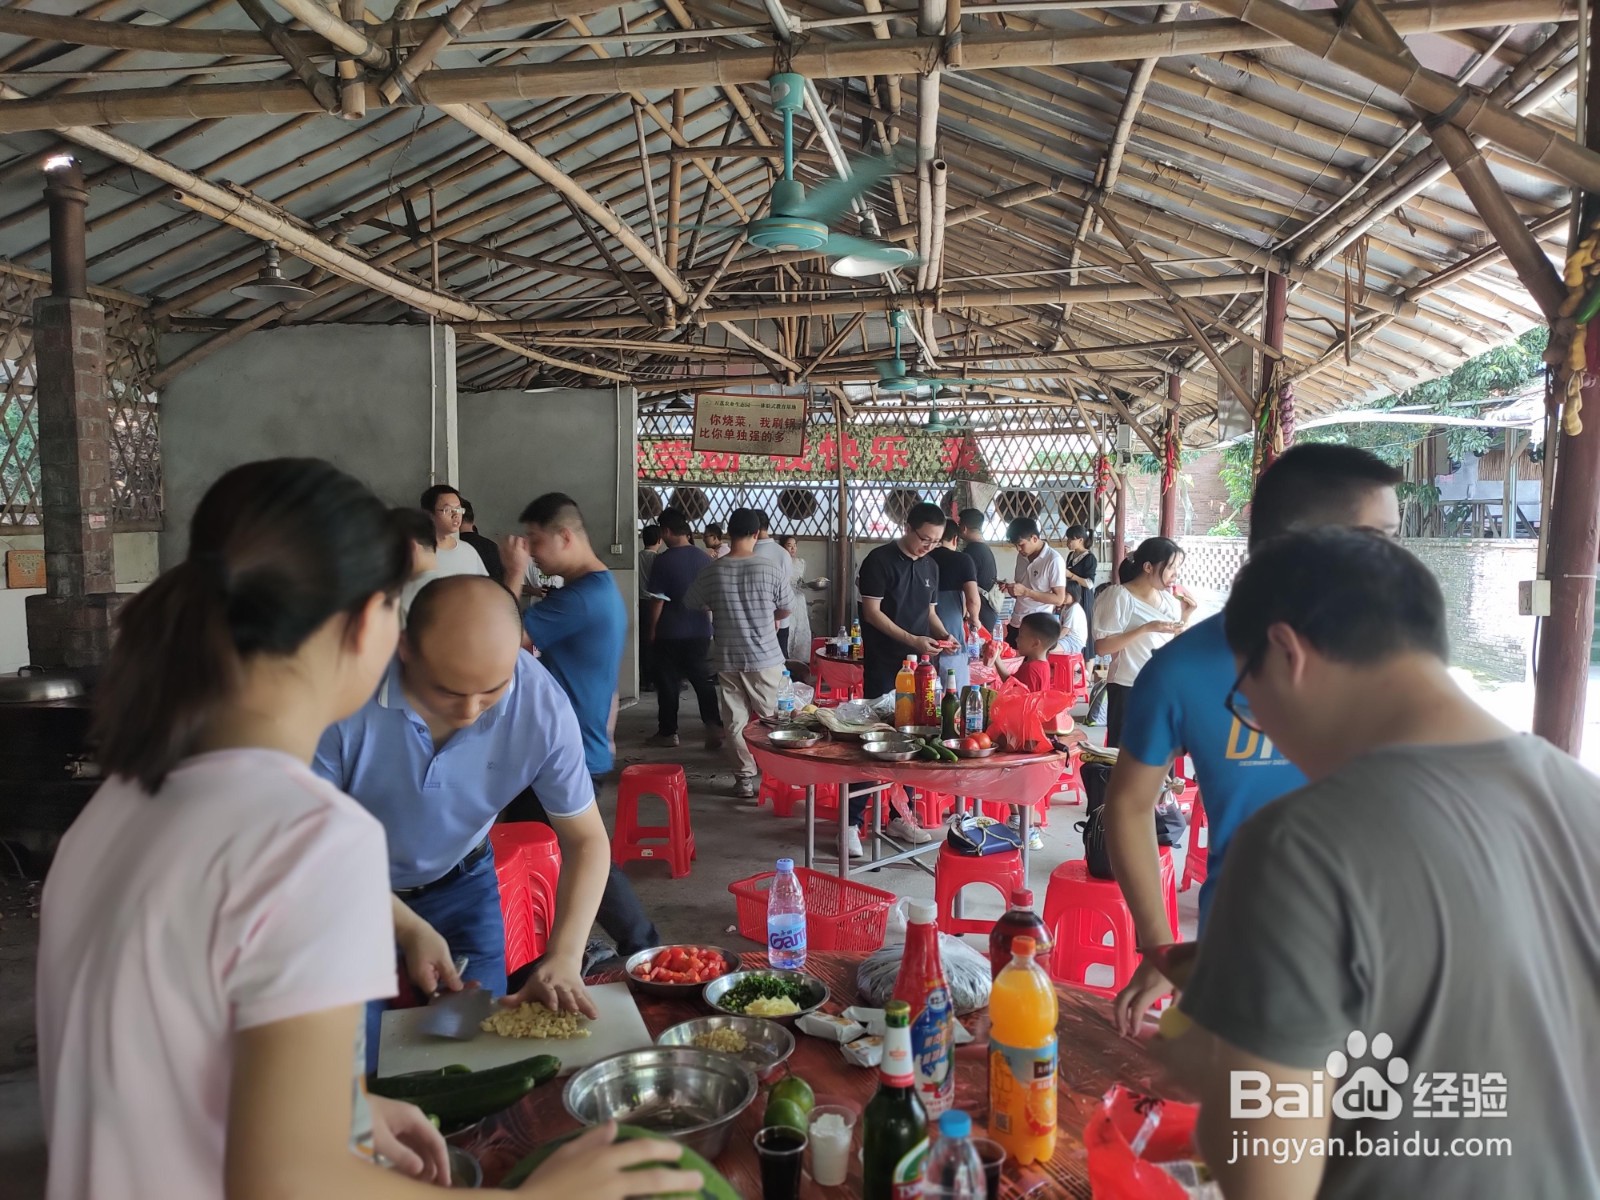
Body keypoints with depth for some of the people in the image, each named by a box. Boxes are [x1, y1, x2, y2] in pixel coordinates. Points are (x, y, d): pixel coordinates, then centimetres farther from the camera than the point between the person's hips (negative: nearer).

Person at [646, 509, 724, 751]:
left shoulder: (664, 560, -13)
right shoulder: (705, 558, 1)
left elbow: (658, 600, -12)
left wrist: (652, 629, 0)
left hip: (670, 633, -4)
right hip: (700, 631, 4)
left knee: (668, 683, 8)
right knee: (704, 681, 10)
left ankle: (668, 732, 15)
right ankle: (715, 728, 2)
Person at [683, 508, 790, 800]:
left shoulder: (712, 571, -6)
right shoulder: (770, 569, -11)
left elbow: (691, 603, 10)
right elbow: (786, 609, 3)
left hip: (727, 659, 2)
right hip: (765, 658, -1)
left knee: (735, 720, 10)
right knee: (769, 720, 12)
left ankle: (744, 778, 13)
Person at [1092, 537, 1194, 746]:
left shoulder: (1169, 598, 7)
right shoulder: (1121, 596, -12)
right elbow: (1102, 646, -18)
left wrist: (1185, 617, -1)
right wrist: (1147, 628, -23)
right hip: (1128, 690, -6)